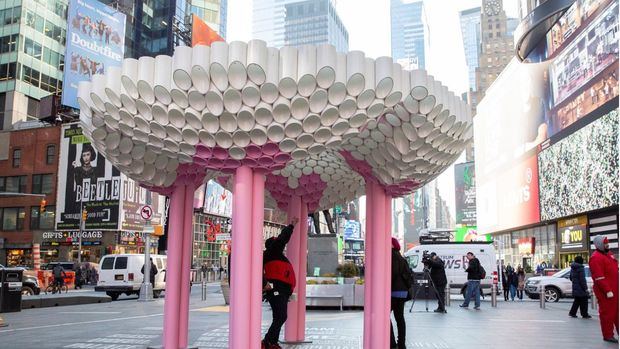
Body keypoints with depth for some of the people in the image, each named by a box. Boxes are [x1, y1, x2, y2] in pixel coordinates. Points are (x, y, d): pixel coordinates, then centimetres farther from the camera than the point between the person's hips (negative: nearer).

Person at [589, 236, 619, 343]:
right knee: (607, 312, 0)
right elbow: (599, 277, -22)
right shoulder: (596, 258, -17)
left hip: (614, 289, 9)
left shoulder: (609, 254, 14)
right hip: (605, 292, -9)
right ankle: (608, 335, 9)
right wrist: (607, 290, -24)